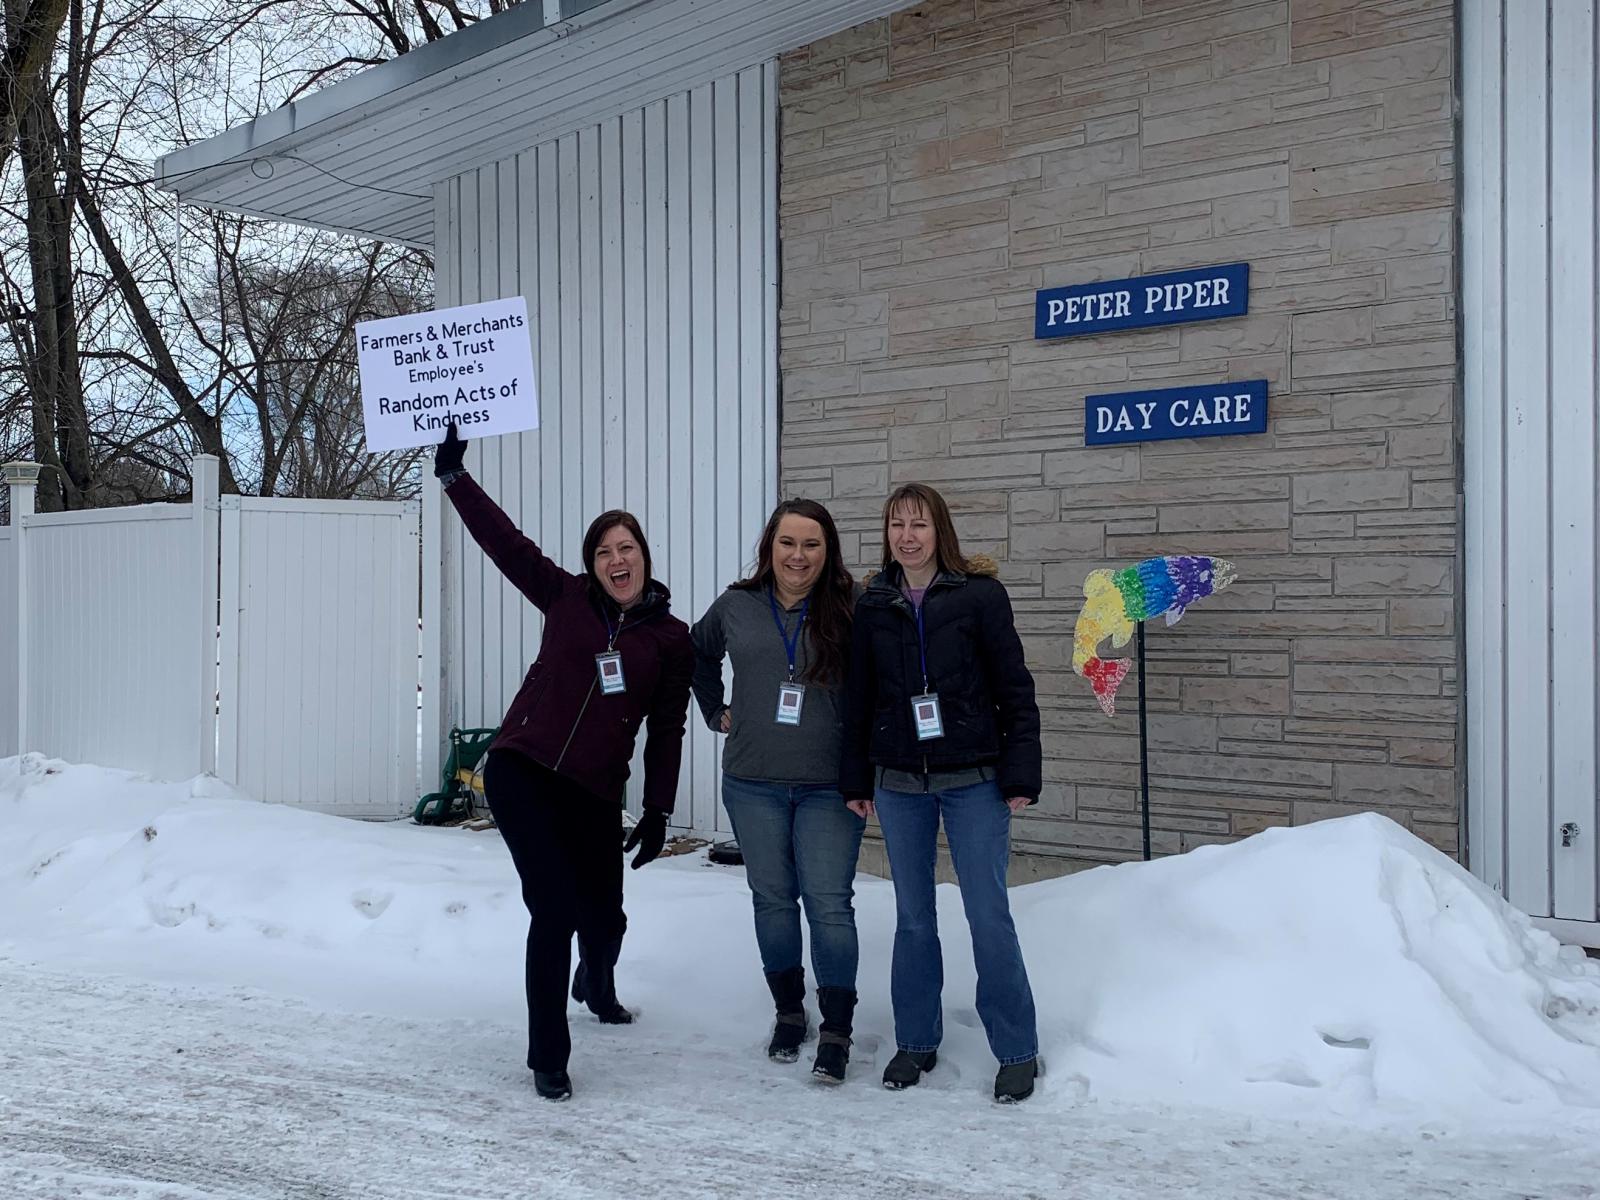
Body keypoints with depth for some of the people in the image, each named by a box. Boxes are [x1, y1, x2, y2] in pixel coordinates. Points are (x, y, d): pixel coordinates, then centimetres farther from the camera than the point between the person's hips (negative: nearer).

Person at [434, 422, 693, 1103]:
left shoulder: (671, 638, 3)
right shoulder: (565, 599, 3)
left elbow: (666, 732, 5)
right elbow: (505, 541, -2)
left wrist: (657, 812, 4)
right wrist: (454, 476, -9)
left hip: (594, 794, 2)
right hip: (521, 771, -2)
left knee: (603, 916, 9)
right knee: (555, 907, -12)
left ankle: (596, 987, 48)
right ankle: (548, 1057, 3)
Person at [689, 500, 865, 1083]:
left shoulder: (848, 612, -7)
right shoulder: (736, 606, 3)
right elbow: (699, 652, 22)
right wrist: (715, 711, 17)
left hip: (828, 787, -3)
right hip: (753, 783, 3)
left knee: (829, 904, -3)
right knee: (772, 898, 12)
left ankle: (836, 1032, 6)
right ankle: (788, 1013, 27)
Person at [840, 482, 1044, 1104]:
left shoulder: (980, 595, -5)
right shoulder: (873, 605, 5)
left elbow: (1014, 689, -5)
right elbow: (858, 699, 10)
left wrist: (1021, 774, -8)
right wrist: (855, 781, 8)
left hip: (973, 781, -3)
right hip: (899, 784, 3)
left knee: (988, 914, -1)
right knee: (912, 916, 12)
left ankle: (1017, 1051, 12)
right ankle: (916, 1042, 25)